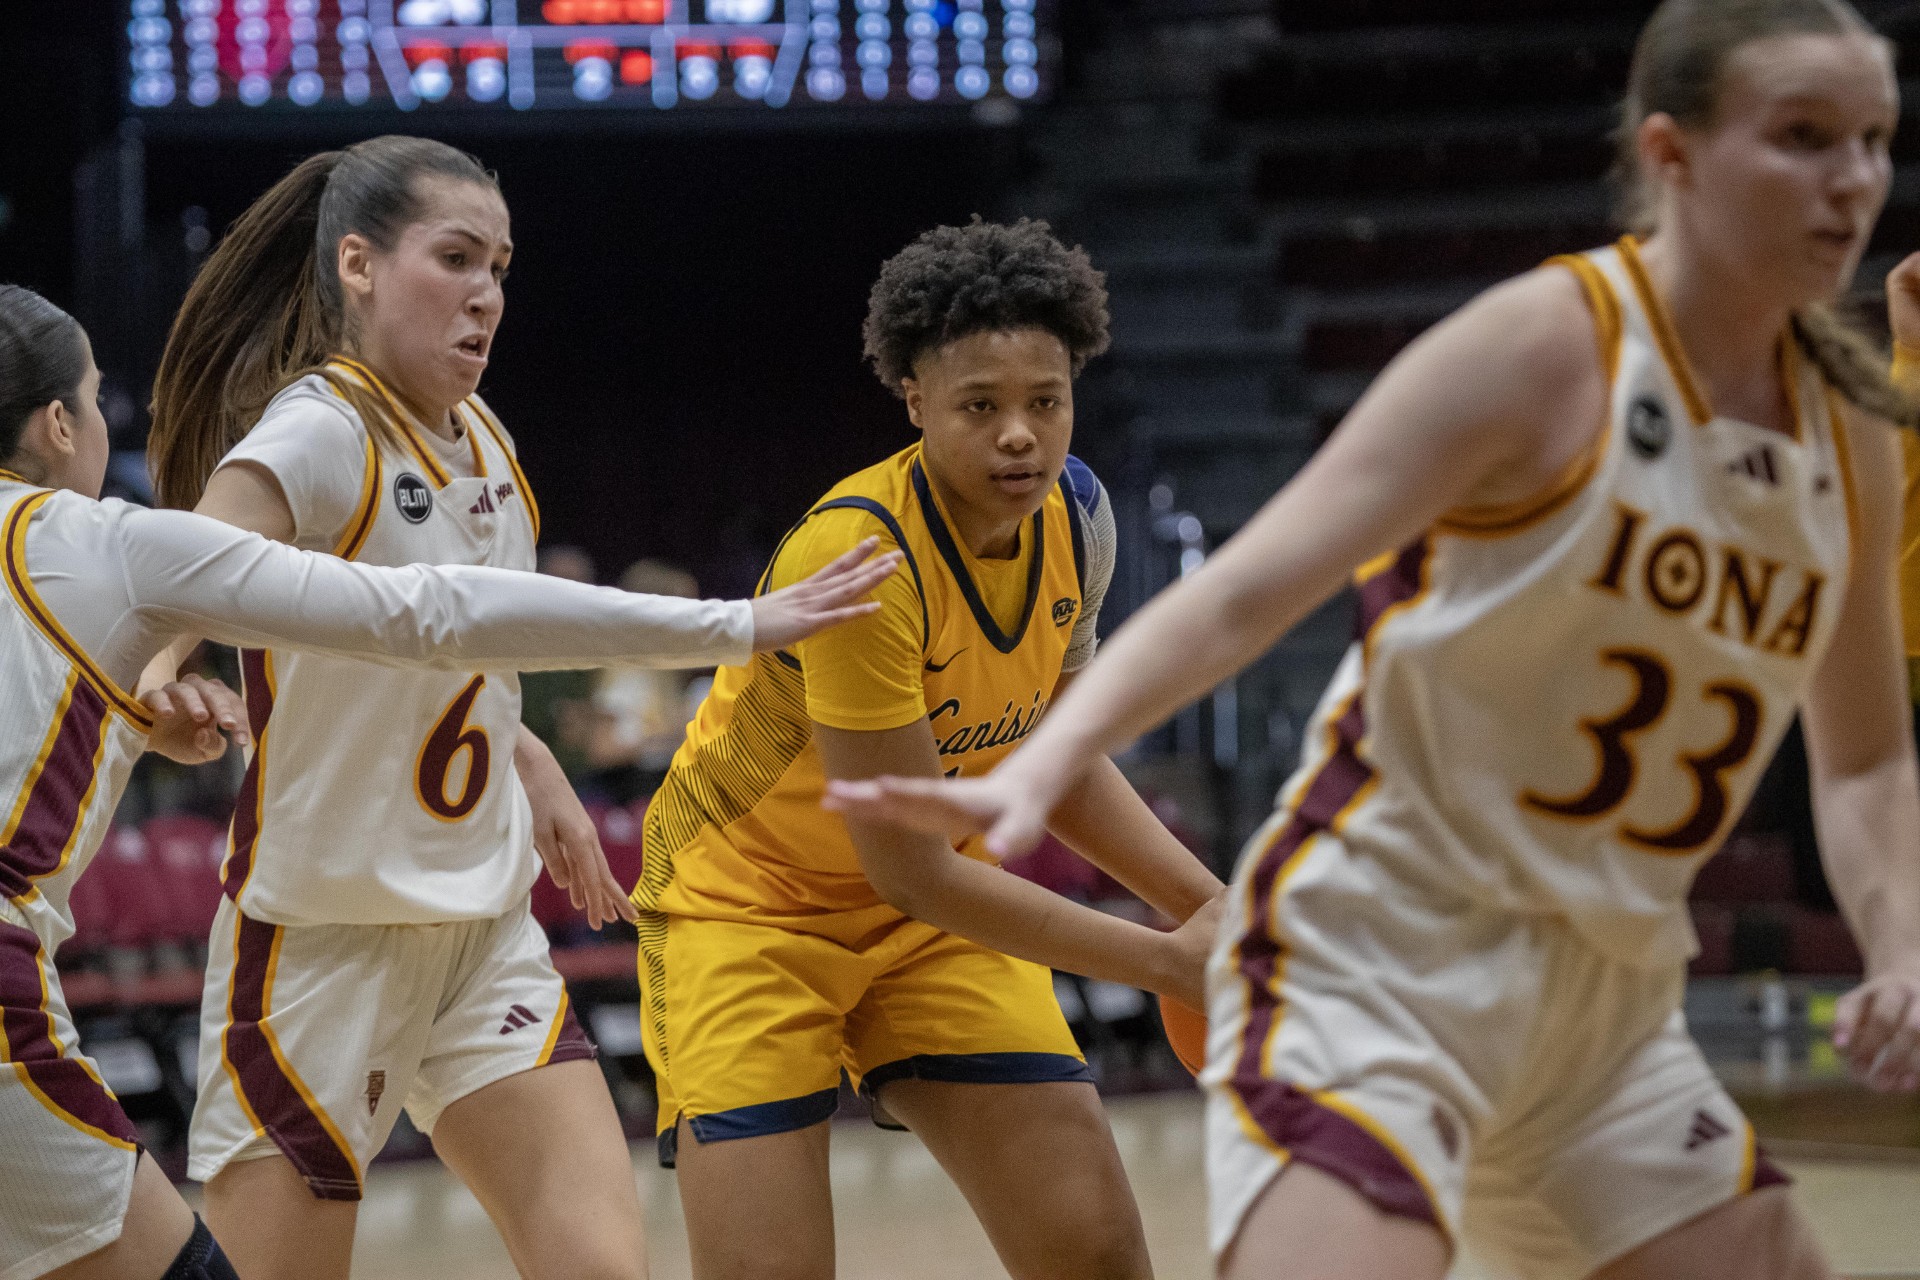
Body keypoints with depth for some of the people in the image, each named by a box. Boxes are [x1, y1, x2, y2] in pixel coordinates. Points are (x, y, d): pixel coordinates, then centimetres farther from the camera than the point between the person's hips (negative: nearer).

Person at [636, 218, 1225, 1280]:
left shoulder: (1074, 515, -8)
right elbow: (908, 867, -28)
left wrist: (1206, 902, -4)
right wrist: (1167, 962, -24)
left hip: (941, 911, 6)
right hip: (747, 905, -6)